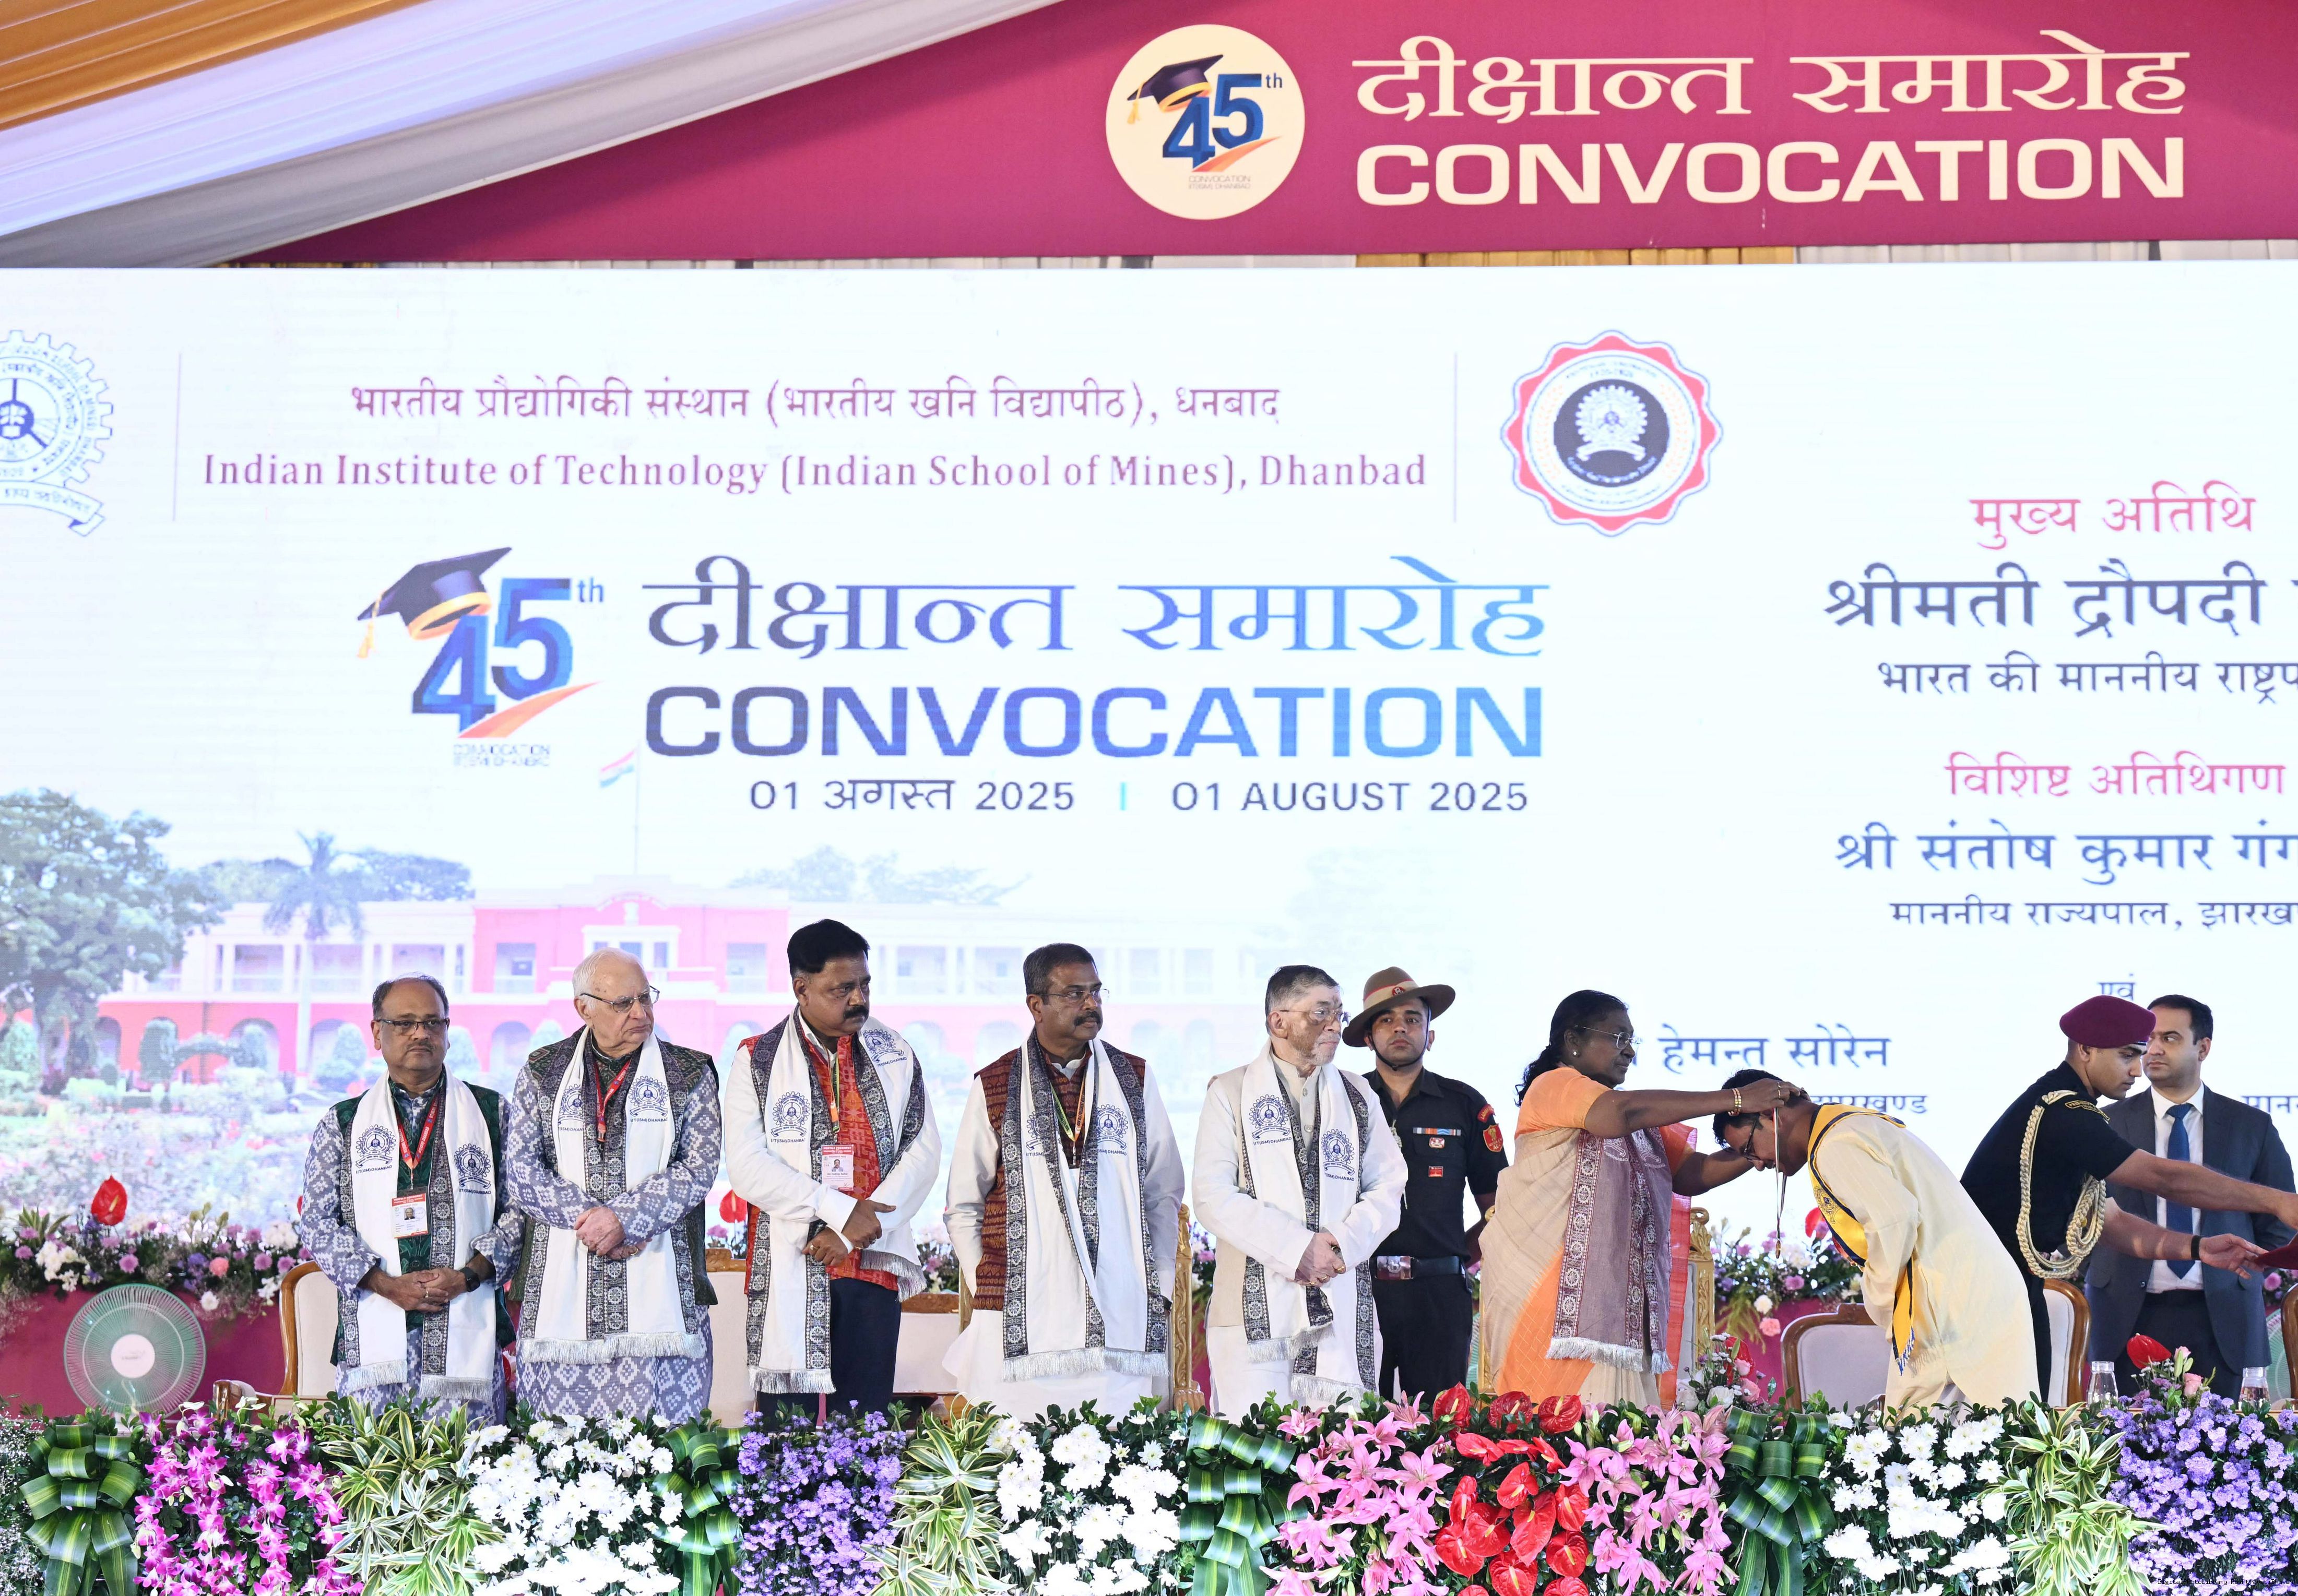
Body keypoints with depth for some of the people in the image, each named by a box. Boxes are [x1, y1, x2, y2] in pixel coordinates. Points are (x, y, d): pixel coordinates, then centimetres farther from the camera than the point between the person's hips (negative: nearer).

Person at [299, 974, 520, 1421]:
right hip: (373, 1336, 0)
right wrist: (389, 1284, -6)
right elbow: (318, 1224, 7)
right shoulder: (341, 1125, 13)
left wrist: (469, 1275, -8)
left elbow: (520, 1211, 8)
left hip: (468, 1334, 0)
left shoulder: (491, 1114, 12)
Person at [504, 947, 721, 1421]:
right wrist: (588, 1218, -9)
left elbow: (699, 1169, -1)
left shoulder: (690, 1073, 9)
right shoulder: (543, 1072, 11)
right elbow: (522, 1169, 3)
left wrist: (625, 1217, -12)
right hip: (562, 1285, 1)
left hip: (657, 1286, -1)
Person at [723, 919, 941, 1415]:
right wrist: (842, 1211, -14)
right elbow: (747, 1166, -6)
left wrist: (855, 1234, -8)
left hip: (872, 1265, 2)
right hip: (790, 1273, -2)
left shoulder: (894, 1054, 10)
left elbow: (924, 1149, 3)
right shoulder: (760, 1061, 3)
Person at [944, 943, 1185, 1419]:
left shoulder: (1134, 1080, 13)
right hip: (1020, 1322, -1)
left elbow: (1164, 1194, 16)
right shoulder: (994, 1087, 8)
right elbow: (964, 1206, 12)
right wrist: (985, 1290, 4)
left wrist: (1160, 1288, 9)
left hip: (1121, 1321, 1)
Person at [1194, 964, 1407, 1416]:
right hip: (1256, 1307, -3)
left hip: (1341, 1310, 3)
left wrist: (1344, 1243, -8)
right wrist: (1296, 1249, -13)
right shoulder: (1230, 1093, 6)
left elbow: (1388, 1189, 11)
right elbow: (1214, 1197, -4)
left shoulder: (1358, 1097, 18)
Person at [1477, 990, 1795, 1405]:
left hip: (1621, 1306, 7)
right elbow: (1620, 1114, -20)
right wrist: (1736, 1099, -19)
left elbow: (1693, 1174, 17)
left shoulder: (1642, 1123, 25)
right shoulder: (1553, 1086, -1)